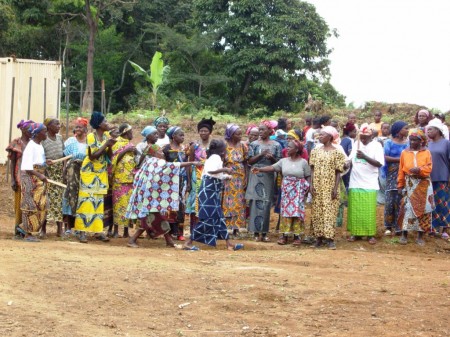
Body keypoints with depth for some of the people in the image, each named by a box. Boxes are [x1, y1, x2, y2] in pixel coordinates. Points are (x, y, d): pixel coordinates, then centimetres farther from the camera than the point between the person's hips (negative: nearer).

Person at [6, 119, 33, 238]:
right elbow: (12, 162, -2)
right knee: (20, 203, -2)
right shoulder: (16, 143, -2)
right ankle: (18, 230, 2)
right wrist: (13, 180, -8)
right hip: (20, 177, -4)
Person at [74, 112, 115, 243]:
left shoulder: (107, 135, 4)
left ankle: (98, 231, 5)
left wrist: (110, 146, -13)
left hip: (102, 173, 6)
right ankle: (82, 231, -6)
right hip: (89, 172, -6)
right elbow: (93, 156, -20)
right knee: (86, 201, -6)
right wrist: (106, 145, -20)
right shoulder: (91, 136, -13)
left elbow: (109, 156, 6)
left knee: (99, 202, 4)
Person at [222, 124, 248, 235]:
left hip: (240, 179, 3)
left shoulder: (242, 146, 5)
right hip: (228, 179, -3)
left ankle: (236, 228, 9)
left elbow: (245, 163, 7)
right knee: (227, 203, -2)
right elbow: (221, 163, -4)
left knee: (239, 204, 4)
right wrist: (222, 178, -10)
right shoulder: (225, 146, -5)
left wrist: (246, 179, 0)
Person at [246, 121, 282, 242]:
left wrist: (271, 158, -12)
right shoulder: (254, 144, 7)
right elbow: (250, 161, 2)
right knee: (256, 203, -5)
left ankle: (264, 232, 5)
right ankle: (256, 232, -2)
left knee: (266, 204, 0)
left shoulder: (276, 145, 7)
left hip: (269, 177, 0)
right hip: (256, 176, 0)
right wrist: (261, 155, -12)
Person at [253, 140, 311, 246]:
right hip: (286, 189, 3)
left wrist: (308, 189, -7)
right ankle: (284, 235, 4)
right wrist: (259, 169, -15)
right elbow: (272, 167, -3)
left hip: (298, 190, -3)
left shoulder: (303, 162, -2)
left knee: (297, 211, -4)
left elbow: (308, 177, 0)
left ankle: (297, 235, 1)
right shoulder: (284, 161, 6)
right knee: (285, 210, 1)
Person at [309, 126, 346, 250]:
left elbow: (338, 172, -4)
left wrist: (335, 188, -11)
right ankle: (319, 237, 9)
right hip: (317, 187, 4)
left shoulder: (336, 153, -3)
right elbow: (312, 170, 7)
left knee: (329, 212, -6)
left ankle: (330, 239, -7)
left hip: (330, 187, -4)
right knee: (317, 212, 4)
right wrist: (312, 185, -3)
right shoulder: (315, 151, 8)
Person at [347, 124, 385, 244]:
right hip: (355, 183, 4)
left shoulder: (376, 145, -6)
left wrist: (365, 157, -24)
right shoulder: (356, 143, 8)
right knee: (354, 210, 5)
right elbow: (351, 158, 16)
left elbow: (379, 163, -14)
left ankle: (370, 234, 5)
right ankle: (355, 232, 14)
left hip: (369, 184, -4)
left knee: (369, 211, -3)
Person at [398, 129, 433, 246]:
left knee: (422, 208, 2)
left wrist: (419, 170, -24)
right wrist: (400, 185, 2)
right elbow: (401, 171, 6)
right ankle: (404, 235, 2)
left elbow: (429, 168, -6)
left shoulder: (426, 153, 4)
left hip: (423, 185, 0)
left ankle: (420, 236, 9)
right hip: (409, 184, 0)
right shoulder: (405, 153, 7)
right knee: (408, 208, -5)